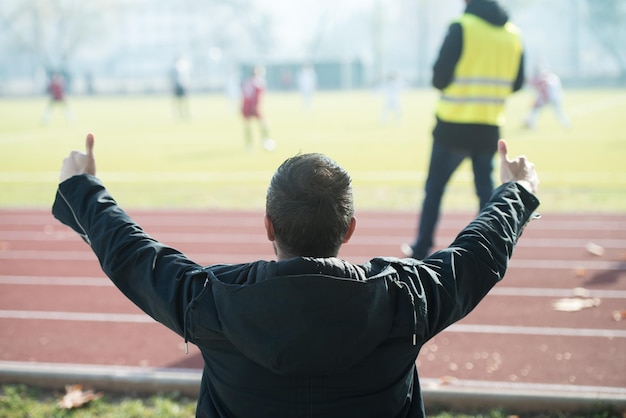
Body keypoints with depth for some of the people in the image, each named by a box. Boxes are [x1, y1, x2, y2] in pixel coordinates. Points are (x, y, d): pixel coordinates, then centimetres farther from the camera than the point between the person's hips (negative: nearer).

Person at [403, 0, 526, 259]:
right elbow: (516, 84, 9)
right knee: (486, 189, 12)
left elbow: (439, 77, -12)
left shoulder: (461, 27, -11)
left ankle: (421, 249, 12)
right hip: (490, 129, 4)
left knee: (435, 187, 8)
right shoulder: (513, 33, 5)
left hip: (454, 126, -4)